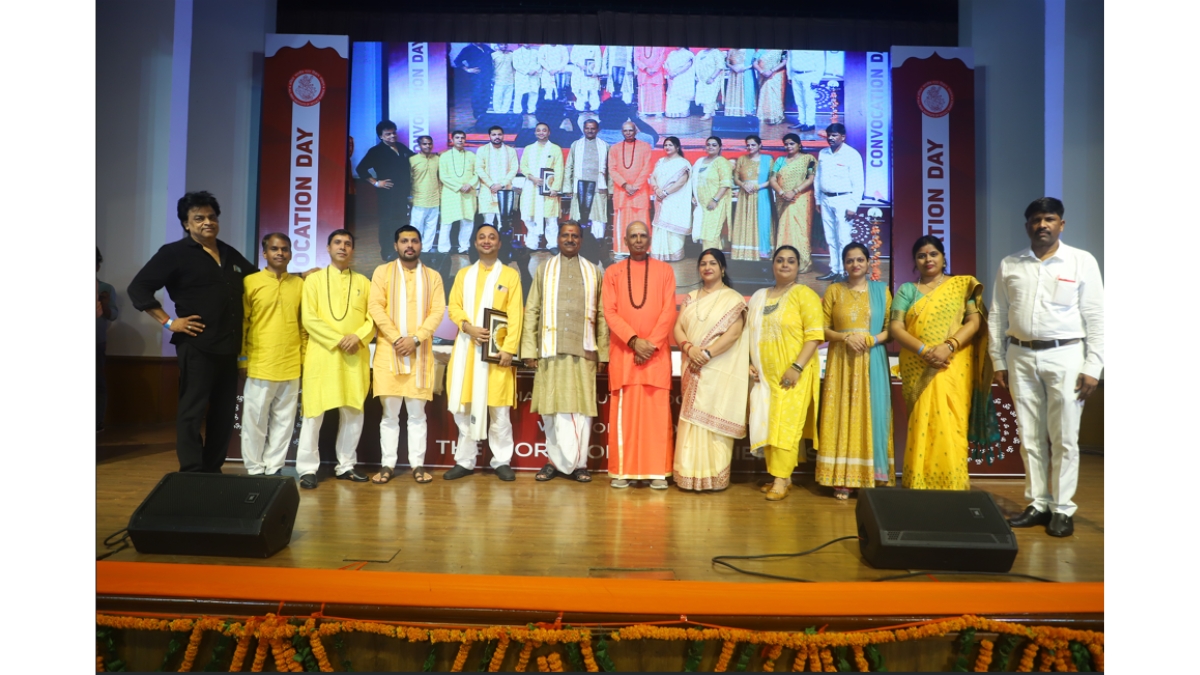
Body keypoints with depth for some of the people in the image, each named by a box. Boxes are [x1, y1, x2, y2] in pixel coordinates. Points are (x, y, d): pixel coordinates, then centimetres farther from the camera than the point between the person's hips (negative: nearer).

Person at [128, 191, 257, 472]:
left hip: (228, 348, 6)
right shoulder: (175, 253, -2)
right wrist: (169, 322, -10)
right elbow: (138, 288, -5)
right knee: (192, 412, -3)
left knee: (224, 412, 10)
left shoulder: (229, 254, 16)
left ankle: (213, 470, 21)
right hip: (197, 347, -6)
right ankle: (192, 475, 3)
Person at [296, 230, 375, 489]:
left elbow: (373, 317, 7)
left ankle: (345, 466, 16)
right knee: (314, 411, -2)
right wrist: (337, 340, -14)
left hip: (355, 357, 3)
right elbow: (308, 318, -5)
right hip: (322, 354, -3)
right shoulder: (314, 279, 5)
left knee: (353, 412, 5)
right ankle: (308, 468, 5)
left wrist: (358, 337, -12)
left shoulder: (363, 282, 13)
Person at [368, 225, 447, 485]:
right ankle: (388, 464, 11)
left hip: (420, 352, 1)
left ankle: (418, 464, 10)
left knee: (417, 412, 4)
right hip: (389, 351, 0)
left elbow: (438, 311, 0)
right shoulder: (382, 272, 7)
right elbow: (375, 307, -4)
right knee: (389, 412, 4)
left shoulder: (433, 276, 10)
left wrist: (415, 338, -13)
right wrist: (396, 339, -13)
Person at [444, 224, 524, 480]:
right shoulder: (463, 274, 16)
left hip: (497, 349, -3)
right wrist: (469, 327, -13)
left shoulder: (511, 274, 6)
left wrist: (510, 348, -12)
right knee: (464, 407, 5)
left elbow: (515, 315, -2)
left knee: (499, 409, -1)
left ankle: (501, 461, 8)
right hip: (467, 348, 3)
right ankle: (465, 461, 13)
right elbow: (453, 307, 7)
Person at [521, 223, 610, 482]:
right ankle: (556, 460, 13)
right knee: (552, 408, 3)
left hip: (583, 351, 0)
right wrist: (529, 350, -2)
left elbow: (601, 315, 8)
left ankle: (574, 462, 8)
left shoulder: (593, 272, 12)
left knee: (581, 407, -1)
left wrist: (603, 353, 2)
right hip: (550, 351, 0)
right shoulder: (544, 270, 12)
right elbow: (532, 311, 7)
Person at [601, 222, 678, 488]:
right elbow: (610, 312, -1)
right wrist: (634, 340, -13)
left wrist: (651, 343, -11)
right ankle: (621, 470, 6)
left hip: (657, 352, 0)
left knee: (656, 412, -1)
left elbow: (669, 311, 0)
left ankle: (658, 471, 4)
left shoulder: (664, 270, 8)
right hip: (623, 351, 0)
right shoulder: (613, 272, 8)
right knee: (623, 412, 1)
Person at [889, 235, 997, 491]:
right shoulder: (907, 290, 11)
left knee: (948, 424, -7)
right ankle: (921, 485, 6)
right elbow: (895, 327, 0)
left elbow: (974, 321, -1)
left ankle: (952, 484, 1)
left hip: (952, 367, -1)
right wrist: (924, 350, -15)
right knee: (921, 425, 0)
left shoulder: (962, 285, 9)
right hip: (918, 369, 1)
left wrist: (949, 346, -17)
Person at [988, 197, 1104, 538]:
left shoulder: (1082, 261, 1)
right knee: (1030, 436, 8)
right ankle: (1038, 504, 18)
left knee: (1064, 437, 2)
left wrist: (1093, 366, -7)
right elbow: (997, 316, 9)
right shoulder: (1009, 265, 7)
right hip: (1021, 356, 3)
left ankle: (1062, 509, 12)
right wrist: (998, 361, 5)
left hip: (1065, 355, -2)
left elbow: (1096, 317, -2)